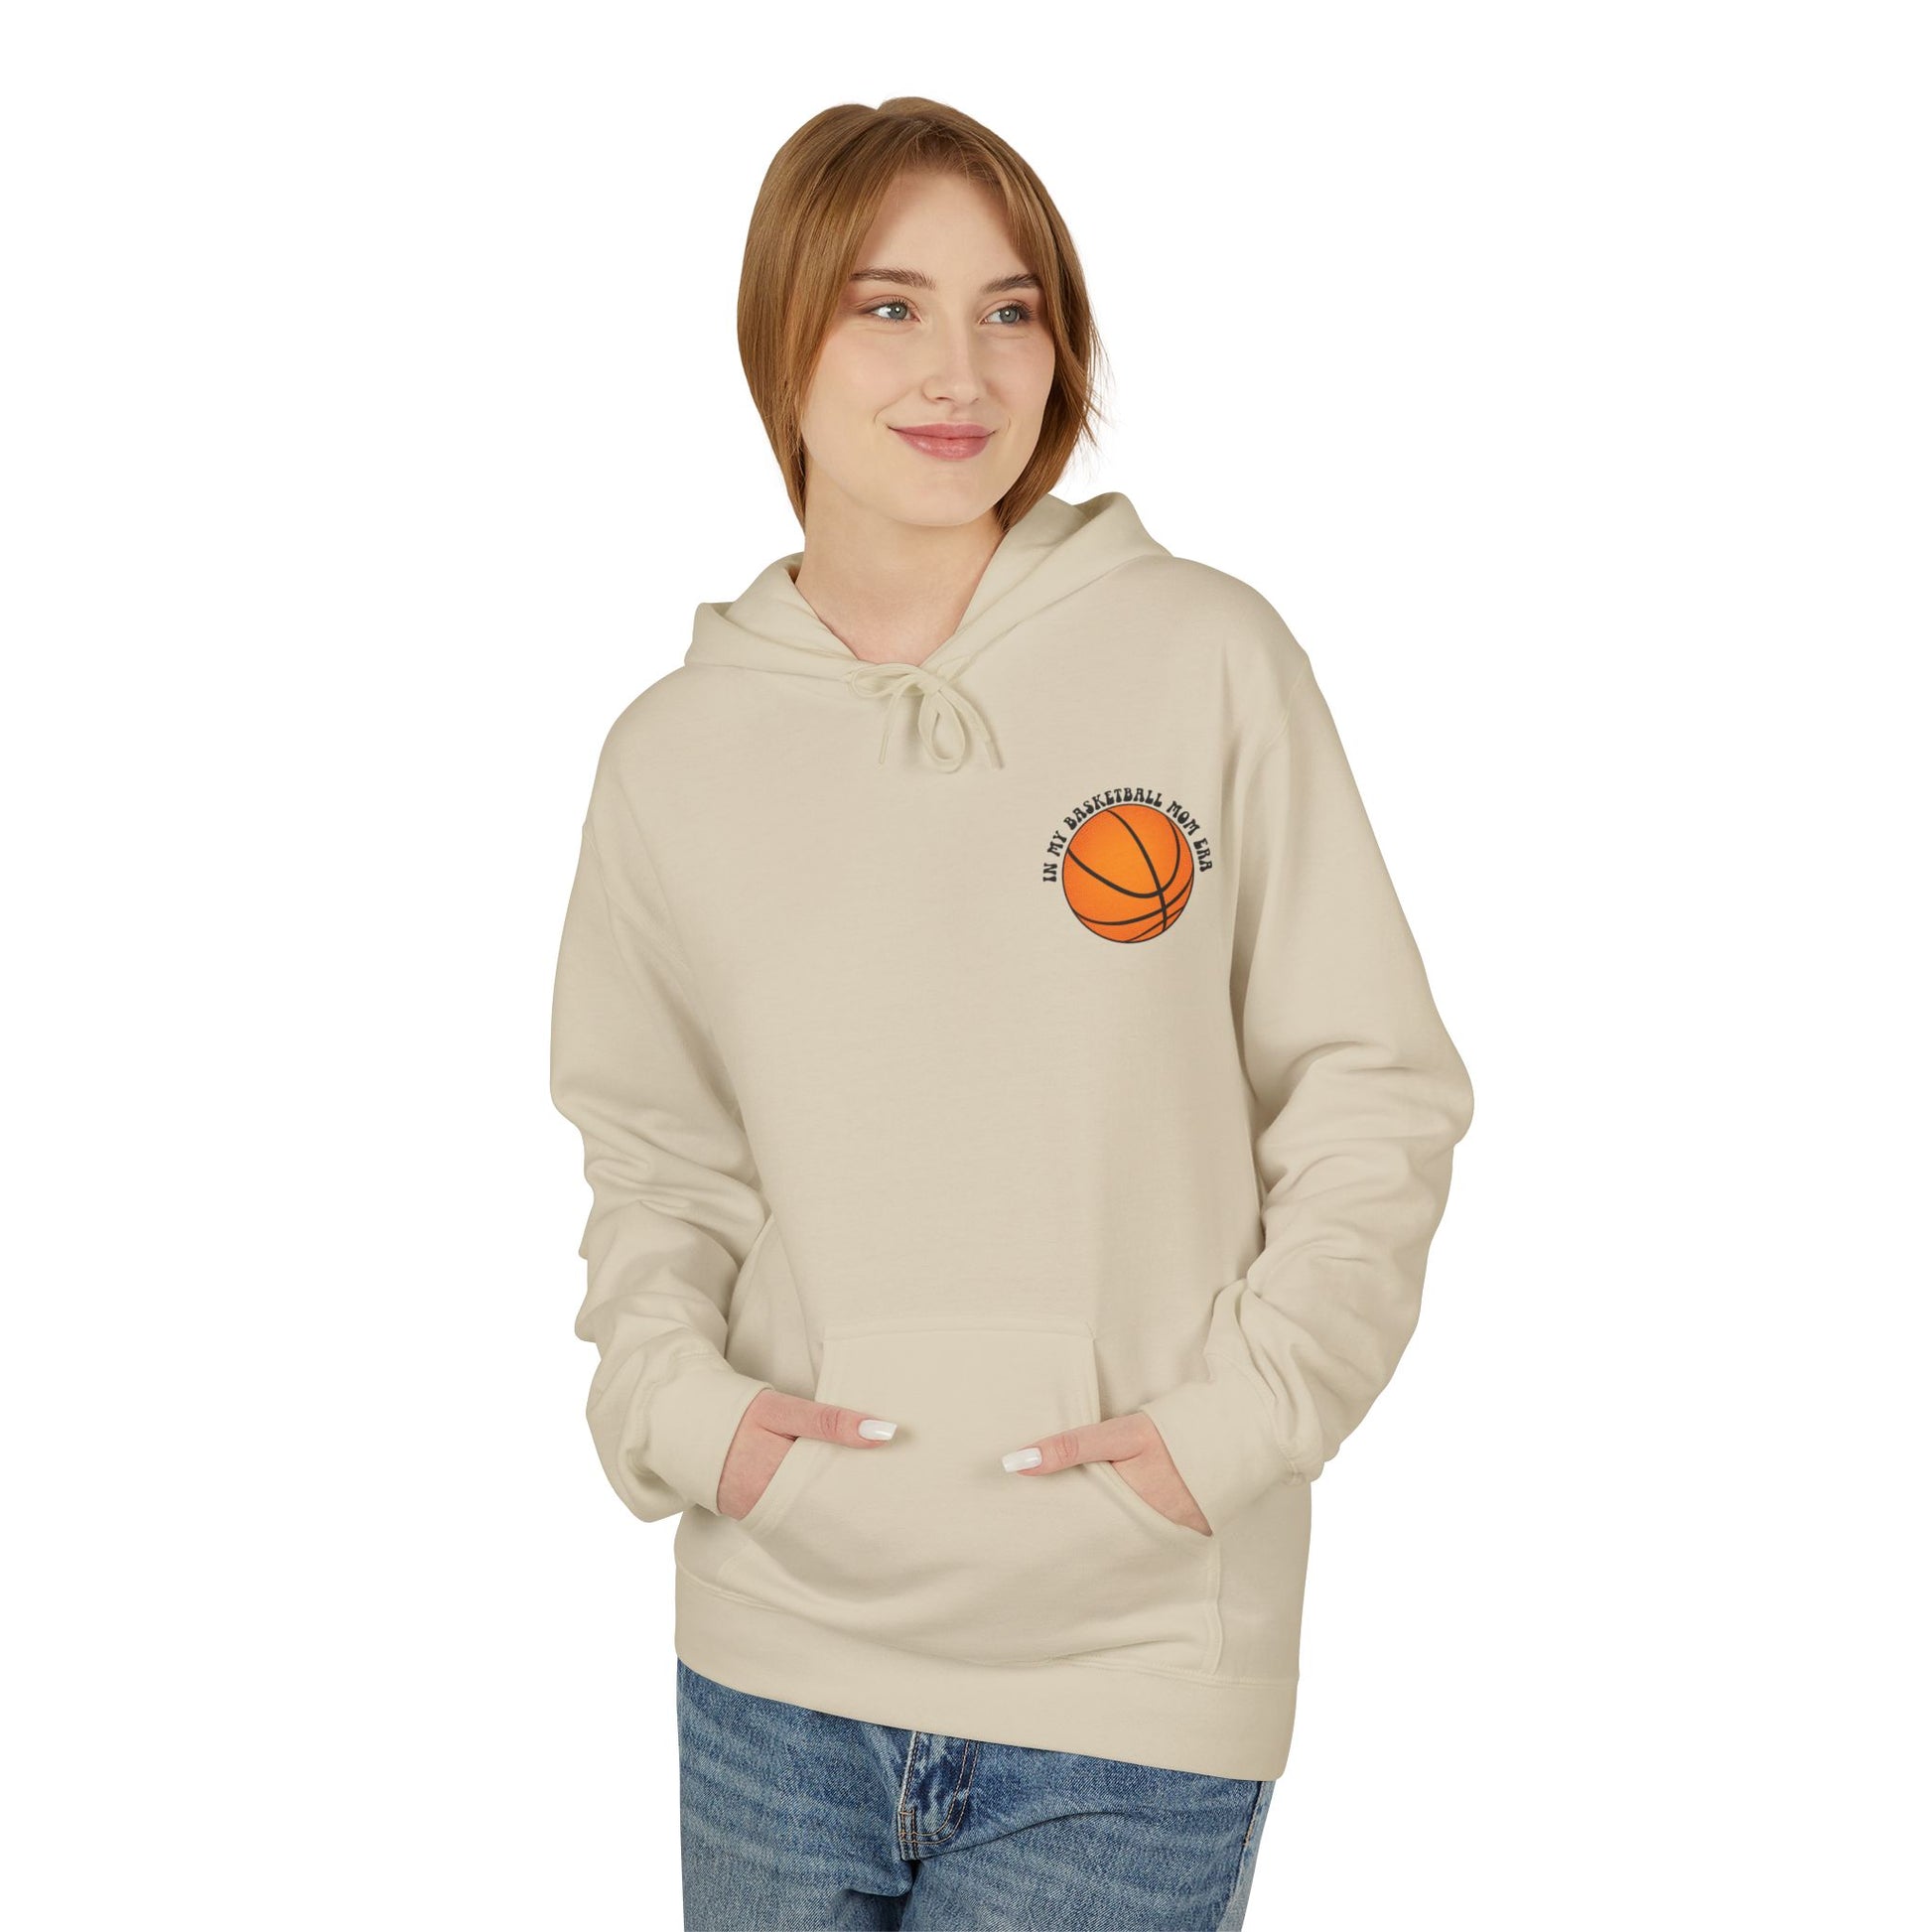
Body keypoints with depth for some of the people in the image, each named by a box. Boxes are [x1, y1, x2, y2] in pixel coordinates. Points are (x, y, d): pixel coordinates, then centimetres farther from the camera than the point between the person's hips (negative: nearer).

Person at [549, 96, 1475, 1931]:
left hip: (1138, 1669, -2)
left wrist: (1235, 1417, -11)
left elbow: (1371, 1092, -1)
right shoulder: (676, 751, 3)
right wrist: (676, 1397, -5)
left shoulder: (1208, 659, -5)